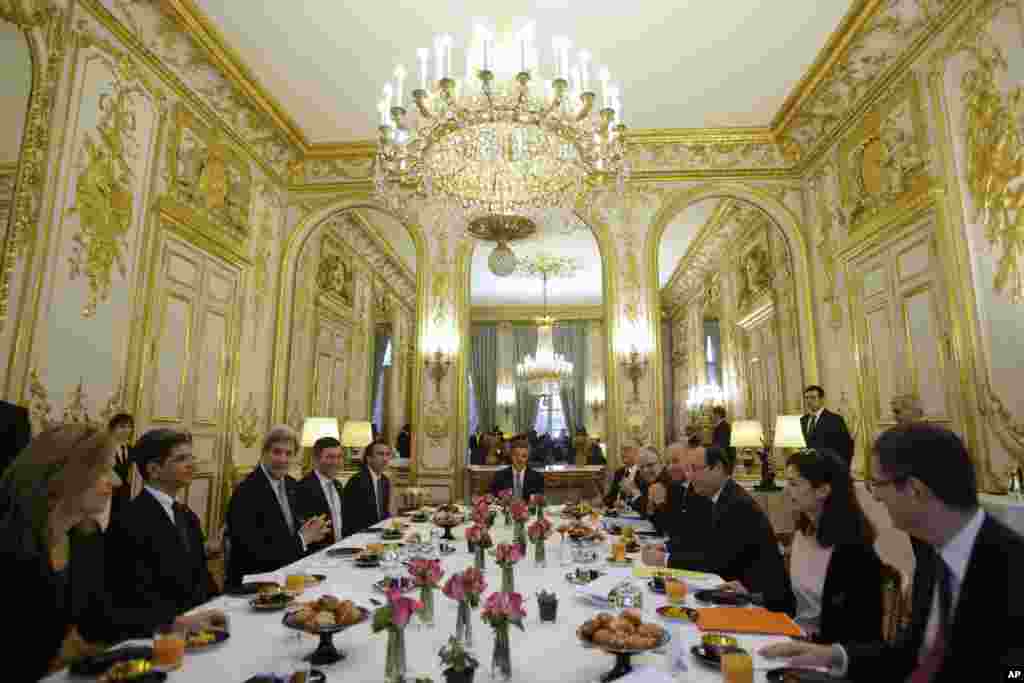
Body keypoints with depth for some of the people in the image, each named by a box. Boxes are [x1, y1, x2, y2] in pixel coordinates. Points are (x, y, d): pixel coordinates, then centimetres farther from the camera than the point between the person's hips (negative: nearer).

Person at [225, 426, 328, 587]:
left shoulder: (289, 483, 3)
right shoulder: (247, 492, -20)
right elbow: (255, 553, -22)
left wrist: (308, 532, -8)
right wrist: (303, 539, -17)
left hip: (285, 573, 7)